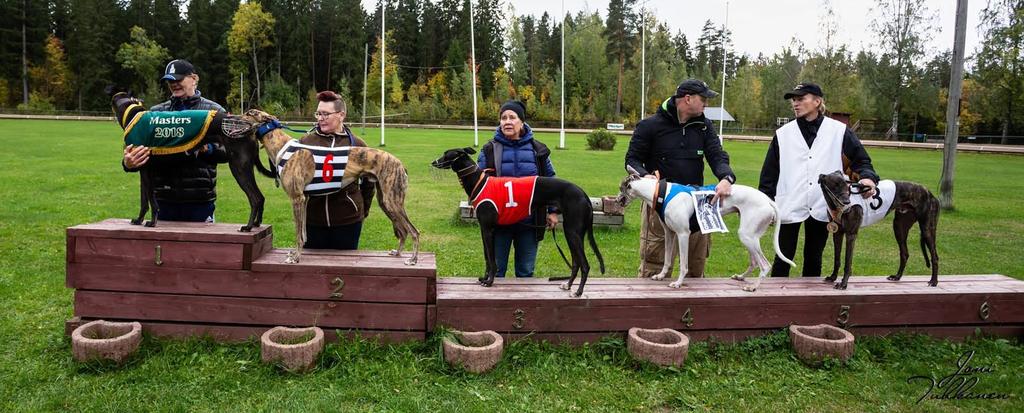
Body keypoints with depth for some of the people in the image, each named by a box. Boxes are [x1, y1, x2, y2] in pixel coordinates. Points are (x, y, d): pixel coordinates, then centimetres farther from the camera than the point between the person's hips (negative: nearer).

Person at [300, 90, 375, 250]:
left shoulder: (357, 145, 1)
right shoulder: (306, 142, 2)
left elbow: (368, 182, 10)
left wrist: (363, 210, 11)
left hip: (348, 220, -1)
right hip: (312, 220, 1)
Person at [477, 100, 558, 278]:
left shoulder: (537, 149, 3)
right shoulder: (489, 149, 0)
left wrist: (553, 211, 7)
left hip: (529, 221, 1)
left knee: (526, 270, 12)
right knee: (496, 269, 9)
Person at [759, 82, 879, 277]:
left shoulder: (838, 130, 0)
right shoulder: (783, 133, 2)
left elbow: (860, 159, 6)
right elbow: (769, 172, 5)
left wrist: (868, 177, -15)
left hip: (822, 207, 0)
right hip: (790, 206, 0)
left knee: (813, 258, 14)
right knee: (783, 258, 5)